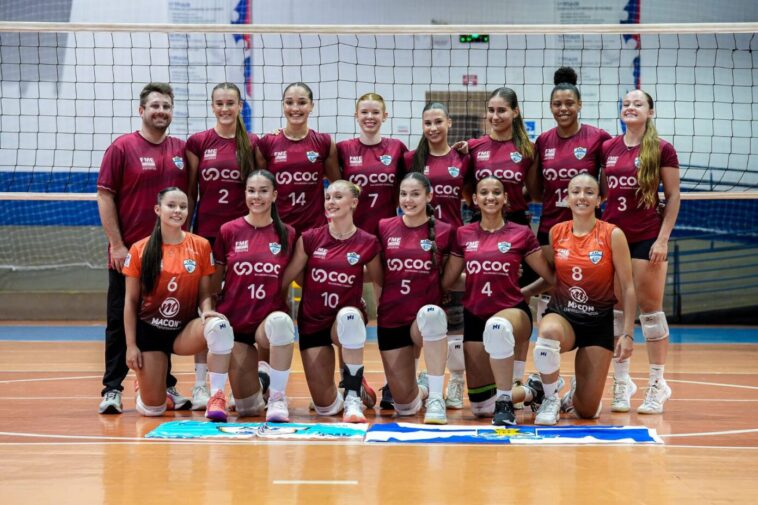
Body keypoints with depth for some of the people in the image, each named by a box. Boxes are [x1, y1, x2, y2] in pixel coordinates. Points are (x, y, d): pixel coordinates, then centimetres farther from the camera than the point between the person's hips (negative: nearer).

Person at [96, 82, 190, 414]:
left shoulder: (182, 150, 8)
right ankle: (112, 390, 7)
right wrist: (117, 244, -11)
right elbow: (104, 196, -6)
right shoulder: (122, 148, -3)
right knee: (120, 322, 2)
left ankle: (165, 387, 19)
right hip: (128, 254, -3)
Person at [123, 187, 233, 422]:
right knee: (152, 409, -5)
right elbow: (131, 302, 1)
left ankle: (216, 398, -30)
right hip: (149, 331, -1)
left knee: (219, 326, -35)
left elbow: (204, 293, 5)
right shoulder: (140, 250, -3)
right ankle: (144, 384, 34)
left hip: (185, 331, 1)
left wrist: (207, 311, -19)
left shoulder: (201, 246, 0)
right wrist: (131, 345, -4)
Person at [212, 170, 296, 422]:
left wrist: (287, 316, -2)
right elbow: (214, 282, 7)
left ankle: (277, 397, -25)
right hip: (234, 322, 1)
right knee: (247, 407, -3)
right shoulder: (229, 231, 0)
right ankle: (258, 380, 35)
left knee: (280, 321, -40)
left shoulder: (287, 234, 1)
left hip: (269, 321, 0)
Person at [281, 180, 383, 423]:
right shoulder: (310, 238, -4)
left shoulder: (367, 243, -6)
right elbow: (285, 278, 0)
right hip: (313, 322, 2)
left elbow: (378, 282, 9)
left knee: (350, 315, -42)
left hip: (347, 319, -2)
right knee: (326, 408, -3)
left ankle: (353, 398, -30)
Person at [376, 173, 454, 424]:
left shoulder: (443, 231, -3)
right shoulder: (384, 228, 1)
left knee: (431, 314, -41)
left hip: (427, 316, -2)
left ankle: (435, 399, -33)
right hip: (391, 320, 2)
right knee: (405, 405, 1)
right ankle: (423, 386, 40)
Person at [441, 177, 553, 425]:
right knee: (481, 406, 4)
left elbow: (551, 276, 4)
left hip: (513, 311, -4)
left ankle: (505, 403, -32)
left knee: (497, 326, -45)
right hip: (474, 317, 4)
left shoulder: (521, 234, 0)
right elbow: (445, 281, 12)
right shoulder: (463, 235, 6)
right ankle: (529, 392, 34)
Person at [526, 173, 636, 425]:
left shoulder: (612, 235, -7)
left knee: (587, 411, -3)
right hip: (561, 314, 1)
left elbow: (628, 288, -5)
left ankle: (576, 393, 37)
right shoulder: (556, 232, 2)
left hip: (598, 322, -1)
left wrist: (627, 334, -10)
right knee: (549, 332, -40)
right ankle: (550, 399, -16)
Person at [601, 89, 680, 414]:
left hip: (647, 237, -4)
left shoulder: (662, 150, -4)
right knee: (615, 310, 6)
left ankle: (657, 384, 10)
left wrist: (663, 239, -10)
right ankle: (621, 382, 15)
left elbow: (673, 196, -4)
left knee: (650, 309, 0)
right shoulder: (607, 149, 8)